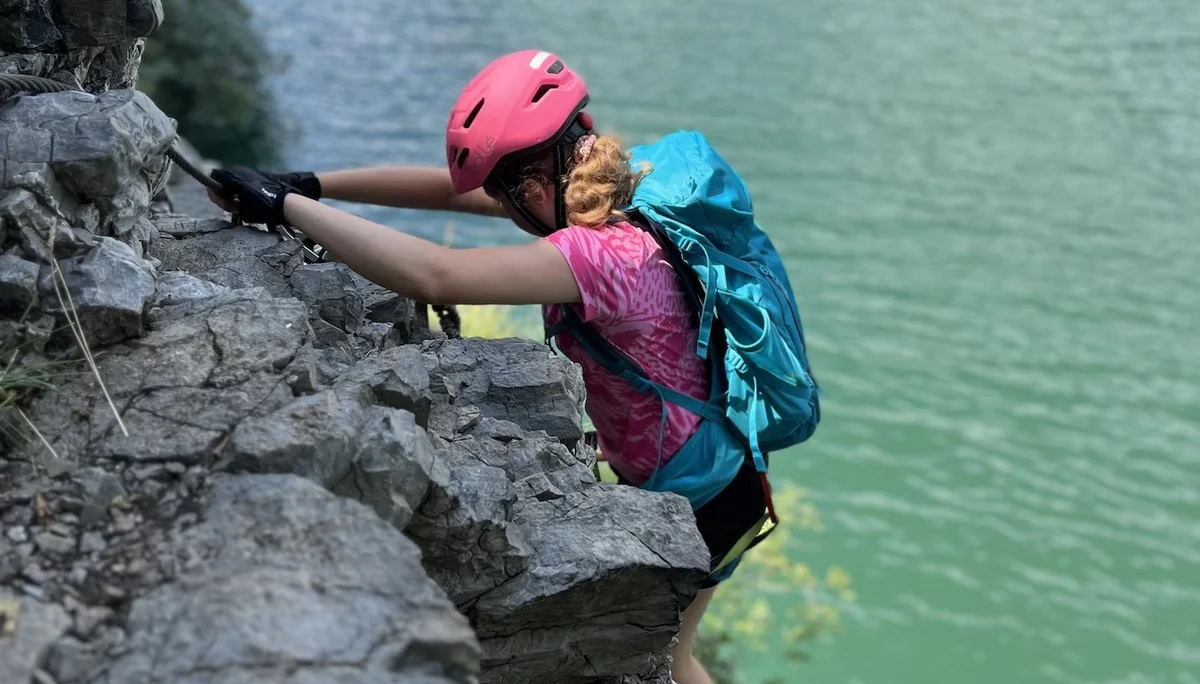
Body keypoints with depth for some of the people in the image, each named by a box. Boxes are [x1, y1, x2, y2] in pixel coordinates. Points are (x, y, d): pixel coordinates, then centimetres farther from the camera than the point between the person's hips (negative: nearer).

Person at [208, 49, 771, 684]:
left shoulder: (604, 255, -35)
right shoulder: (601, 194, -8)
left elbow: (434, 275, -45)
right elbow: (448, 189, -4)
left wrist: (285, 205, -38)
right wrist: (309, 185, -8)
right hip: (678, 469, 8)